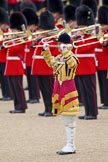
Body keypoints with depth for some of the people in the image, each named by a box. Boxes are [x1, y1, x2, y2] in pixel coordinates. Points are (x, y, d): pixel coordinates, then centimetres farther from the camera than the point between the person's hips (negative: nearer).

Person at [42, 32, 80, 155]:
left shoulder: (72, 57, -13)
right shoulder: (58, 57, 11)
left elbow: (71, 62, -35)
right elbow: (51, 62, 29)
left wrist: (65, 50, -33)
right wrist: (46, 51, 19)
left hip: (68, 90, -9)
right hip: (59, 89, 9)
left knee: (69, 120, -5)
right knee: (64, 120, 14)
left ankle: (70, 146, -3)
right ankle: (70, 145, 21)